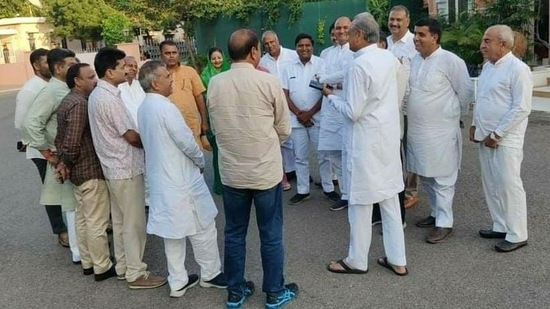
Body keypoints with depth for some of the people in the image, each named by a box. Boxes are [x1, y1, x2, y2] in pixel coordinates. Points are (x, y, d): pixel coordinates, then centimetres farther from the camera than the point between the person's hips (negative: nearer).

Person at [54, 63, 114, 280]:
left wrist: (63, 161, 7)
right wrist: (67, 163, -11)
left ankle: (87, 262, 29)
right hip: (90, 170, -10)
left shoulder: (67, 101, 12)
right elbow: (73, 140, -26)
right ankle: (102, 267, 10)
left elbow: (60, 136, 14)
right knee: (97, 221, 0)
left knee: (82, 218, 17)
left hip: (77, 170, 10)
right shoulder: (80, 103, -20)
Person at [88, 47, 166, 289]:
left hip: (114, 167, 10)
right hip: (126, 168, -10)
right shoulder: (109, 98, -21)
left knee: (120, 220, 17)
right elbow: (131, 136, -18)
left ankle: (123, 267, 29)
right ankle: (136, 274, 10)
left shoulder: (97, 94, 9)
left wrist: (141, 140, 8)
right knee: (134, 223, 0)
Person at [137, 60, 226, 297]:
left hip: (161, 178, 9)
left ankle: (177, 282, 23)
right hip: (181, 179, -8)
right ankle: (210, 274, 23)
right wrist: (201, 162, 0)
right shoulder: (165, 107, -21)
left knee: (174, 230, 15)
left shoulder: (143, 108, 7)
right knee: (202, 227, 8)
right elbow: (186, 141, -19)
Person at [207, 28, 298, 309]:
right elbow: (284, 128, -2)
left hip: (231, 172, 3)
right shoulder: (268, 81, -12)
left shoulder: (215, 83, -4)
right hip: (266, 171, -3)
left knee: (234, 234, 16)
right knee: (271, 236, 11)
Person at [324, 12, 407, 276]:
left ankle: (357, 261, 20)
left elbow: (353, 112, -19)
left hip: (365, 141, -8)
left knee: (361, 202, 5)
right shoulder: (389, 58, 5)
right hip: (388, 137, 8)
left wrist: (331, 97, -4)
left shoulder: (359, 65, -19)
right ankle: (397, 260, 22)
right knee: (389, 199, 13)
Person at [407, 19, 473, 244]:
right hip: (417, 130, 7)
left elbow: (466, 92, -6)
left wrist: (454, 114, 4)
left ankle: (444, 223, 11)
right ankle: (436, 213, 33)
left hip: (441, 130, -7)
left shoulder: (450, 61, -13)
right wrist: (412, 115, 13)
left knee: (442, 178, 1)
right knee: (425, 176, 17)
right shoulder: (415, 60, 7)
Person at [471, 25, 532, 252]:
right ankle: (500, 226, 27)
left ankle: (517, 235, 9)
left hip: (505, 139, -8)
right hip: (485, 137, 8)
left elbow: (521, 108, -18)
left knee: (509, 184, -3)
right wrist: (475, 125, 11)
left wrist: (497, 134, -16)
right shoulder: (488, 66, 11)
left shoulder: (517, 69, -14)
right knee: (491, 183, 14)